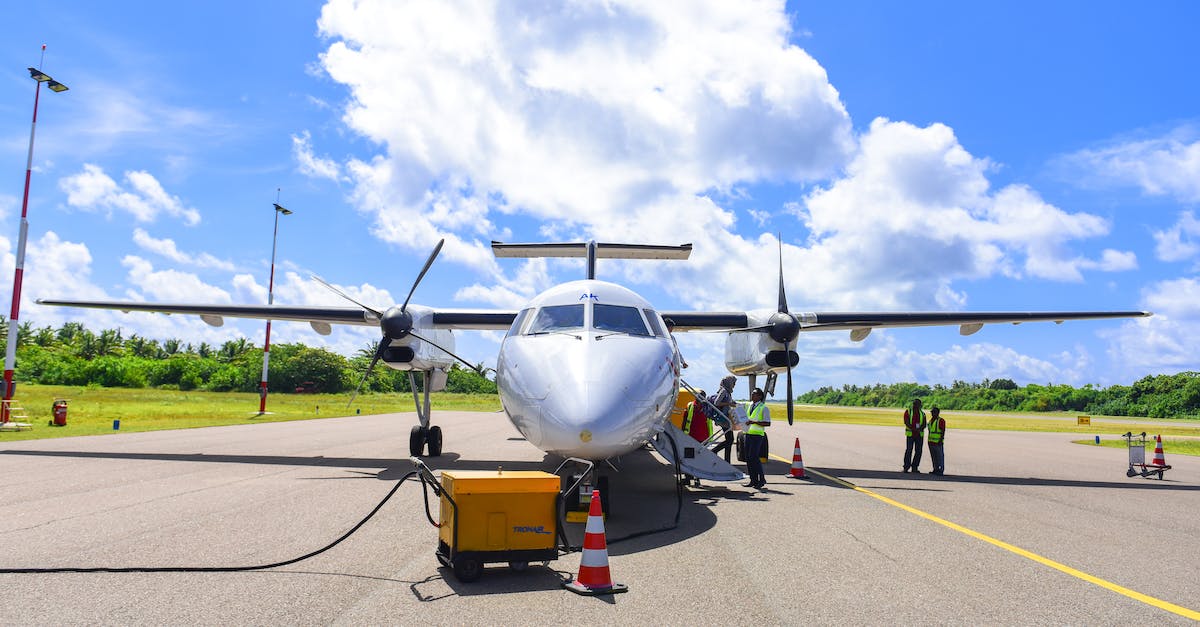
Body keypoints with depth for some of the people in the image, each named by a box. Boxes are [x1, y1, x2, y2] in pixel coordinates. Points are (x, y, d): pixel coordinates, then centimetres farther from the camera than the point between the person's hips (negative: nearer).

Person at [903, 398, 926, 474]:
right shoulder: (908, 411, 3)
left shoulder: (922, 413, 12)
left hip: (920, 435, 3)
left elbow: (924, 424, 3)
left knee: (918, 451, 2)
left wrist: (920, 428, -20)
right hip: (910, 434, -3)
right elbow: (906, 422, -9)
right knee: (909, 451, -7)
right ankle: (906, 467, -2)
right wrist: (914, 429, -23)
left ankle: (914, 467, 10)